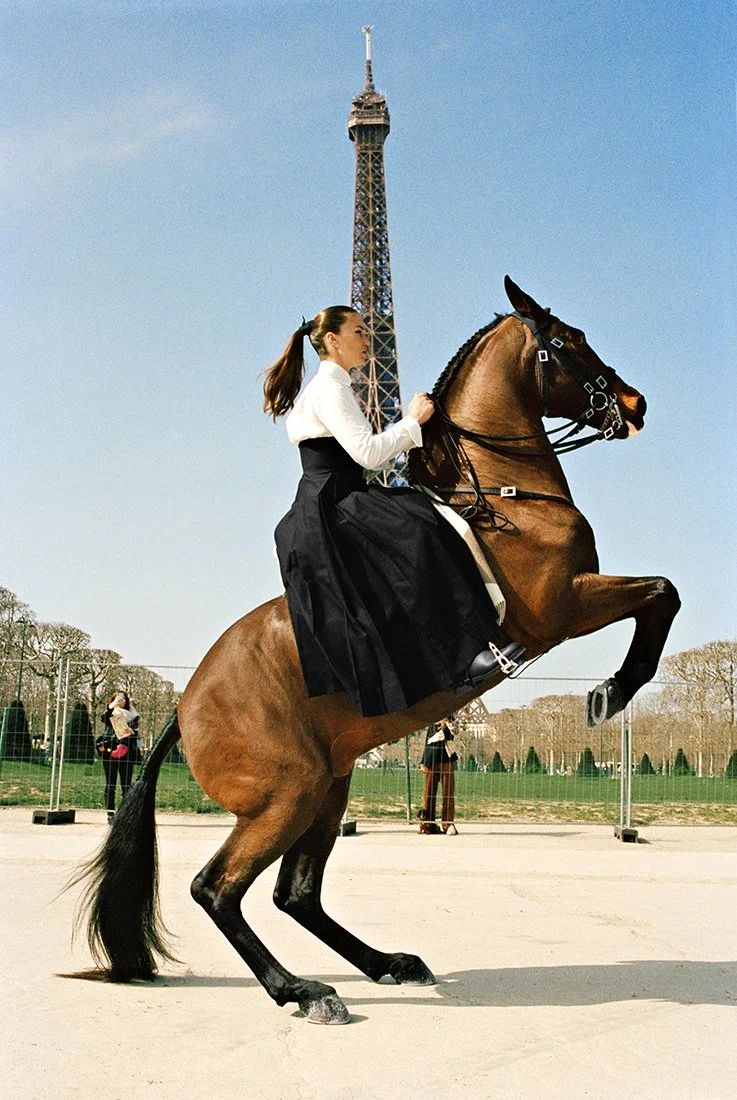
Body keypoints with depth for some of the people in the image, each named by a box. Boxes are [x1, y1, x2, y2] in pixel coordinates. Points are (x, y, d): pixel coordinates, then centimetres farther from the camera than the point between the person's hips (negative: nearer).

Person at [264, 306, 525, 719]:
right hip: (333, 510, -11)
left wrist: (412, 429, 12)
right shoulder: (329, 388, -8)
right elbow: (367, 453, -18)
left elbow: (371, 459, 23)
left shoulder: (333, 388, 25)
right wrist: (412, 421, -6)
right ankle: (467, 655, -34)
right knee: (422, 528, -28)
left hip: (331, 510, 11)